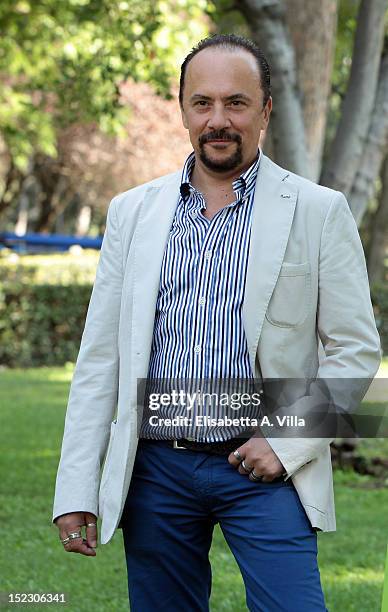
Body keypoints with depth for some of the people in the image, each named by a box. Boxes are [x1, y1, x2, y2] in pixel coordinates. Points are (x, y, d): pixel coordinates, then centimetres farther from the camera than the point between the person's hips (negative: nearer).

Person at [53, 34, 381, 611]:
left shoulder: (319, 211, 1)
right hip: (155, 470, 3)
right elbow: (100, 357, 7)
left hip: (264, 466, -2)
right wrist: (77, 490, 1)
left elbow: (355, 349, 1)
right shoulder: (133, 212, 8)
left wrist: (289, 443, -11)